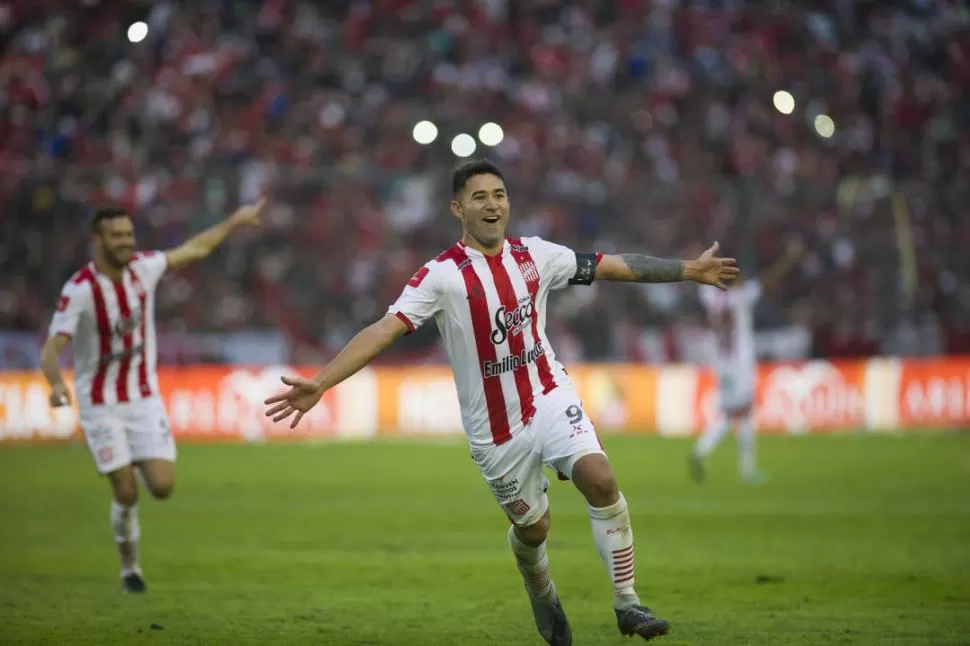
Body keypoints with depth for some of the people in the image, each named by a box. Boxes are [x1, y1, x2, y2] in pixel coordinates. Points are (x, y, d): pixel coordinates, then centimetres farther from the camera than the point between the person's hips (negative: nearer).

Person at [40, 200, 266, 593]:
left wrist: (236, 220, 18)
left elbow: (195, 249, 13)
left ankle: (139, 462, 29)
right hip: (101, 405, -4)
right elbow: (52, 348, -26)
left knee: (162, 487, -8)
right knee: (126, 494, -7)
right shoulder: (79, 289, -19)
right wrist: (56, 383, -46)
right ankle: (129, 567, 18)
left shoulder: (143, 268, -5)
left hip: (145, 398, 4)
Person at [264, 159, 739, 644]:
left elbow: (616, 266, 10)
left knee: (600, 479, -21)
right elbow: (385, 329, -21)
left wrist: (689, 270, 11)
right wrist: (319, 384, -32)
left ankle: (626, 602, -11)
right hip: (495, 426, -2)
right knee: (531, 527, 9)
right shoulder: (442, 275, -13)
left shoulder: (535, 255, 1)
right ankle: (544, 601, 43)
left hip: (549, 397, 2)